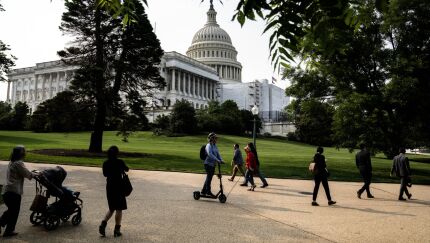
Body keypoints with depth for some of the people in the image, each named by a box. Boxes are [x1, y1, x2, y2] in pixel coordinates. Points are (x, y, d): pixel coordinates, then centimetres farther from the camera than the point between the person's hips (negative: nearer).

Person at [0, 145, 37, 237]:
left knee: (10, 210, 23)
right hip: (14, 192, -9)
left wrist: (32, 173, 19)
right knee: (14, 212, 5)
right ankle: (9, 231, 12)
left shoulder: (11, 162, 17)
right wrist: (36, 174, 7)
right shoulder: (19, 163, -12)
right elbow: (28, 174, -10)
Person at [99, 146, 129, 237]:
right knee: (119, 209, 4)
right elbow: (126, 169, 5)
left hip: (109, 187, 5)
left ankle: (103, 224, 3)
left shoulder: (105, 163, -1)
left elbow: (105, 174, 13)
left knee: (112, 208, 19)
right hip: (118, 187, -5)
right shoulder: (120, 162, -13)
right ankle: (117, 230, 7)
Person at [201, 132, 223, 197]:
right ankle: (208, 192, 1)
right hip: (208, 164, -9)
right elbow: (210, 154, -28)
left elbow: (218, 154, 10)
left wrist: (221, 160, -7)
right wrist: (217, 160, -33)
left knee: (209, 178, 13)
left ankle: (203, 191, 23)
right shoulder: (209, 146, -13)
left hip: (213, 164, 9)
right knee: (209, 177, -6)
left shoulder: (215, 146, 14)